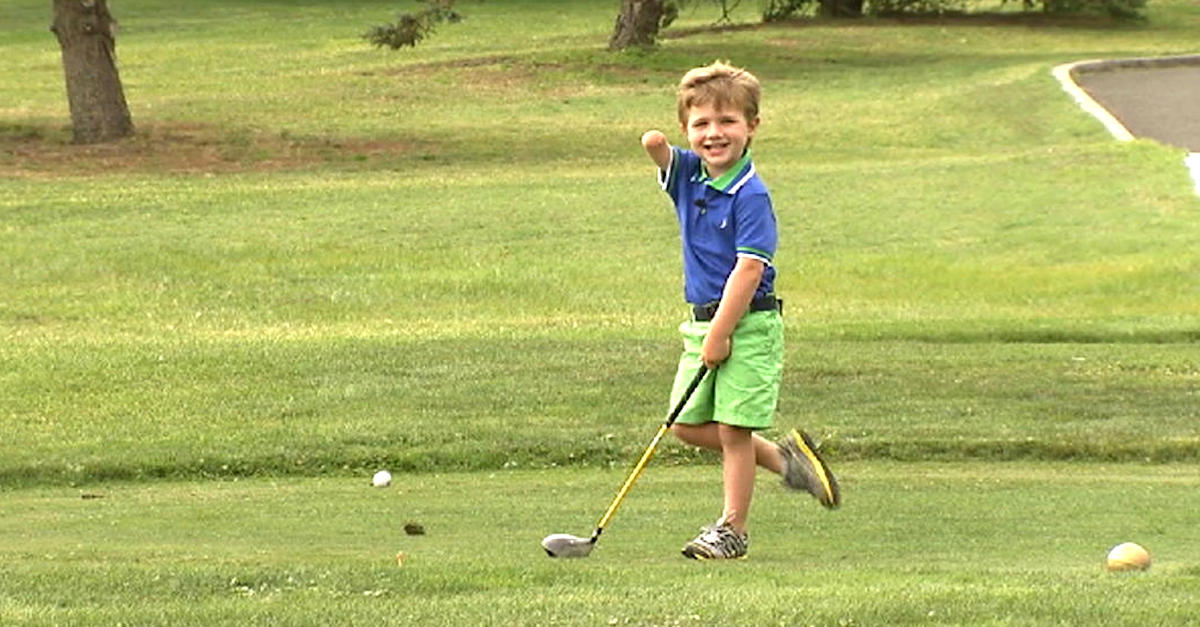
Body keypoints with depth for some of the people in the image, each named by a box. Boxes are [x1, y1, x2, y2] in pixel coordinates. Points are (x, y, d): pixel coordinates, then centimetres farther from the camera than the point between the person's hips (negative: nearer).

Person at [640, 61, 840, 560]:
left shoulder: (750, 195, -16)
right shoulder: (687, 174, 8)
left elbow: (748, 267, -20)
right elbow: (663, 156, -9)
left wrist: (720, 333, -21)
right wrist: (655, 144, -27)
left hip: (747, 323, -8)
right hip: (704, 320, 8)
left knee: (733, 427, -5)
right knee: (687, 424, 10)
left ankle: (732, 529, 6)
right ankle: (785, 457, 27)